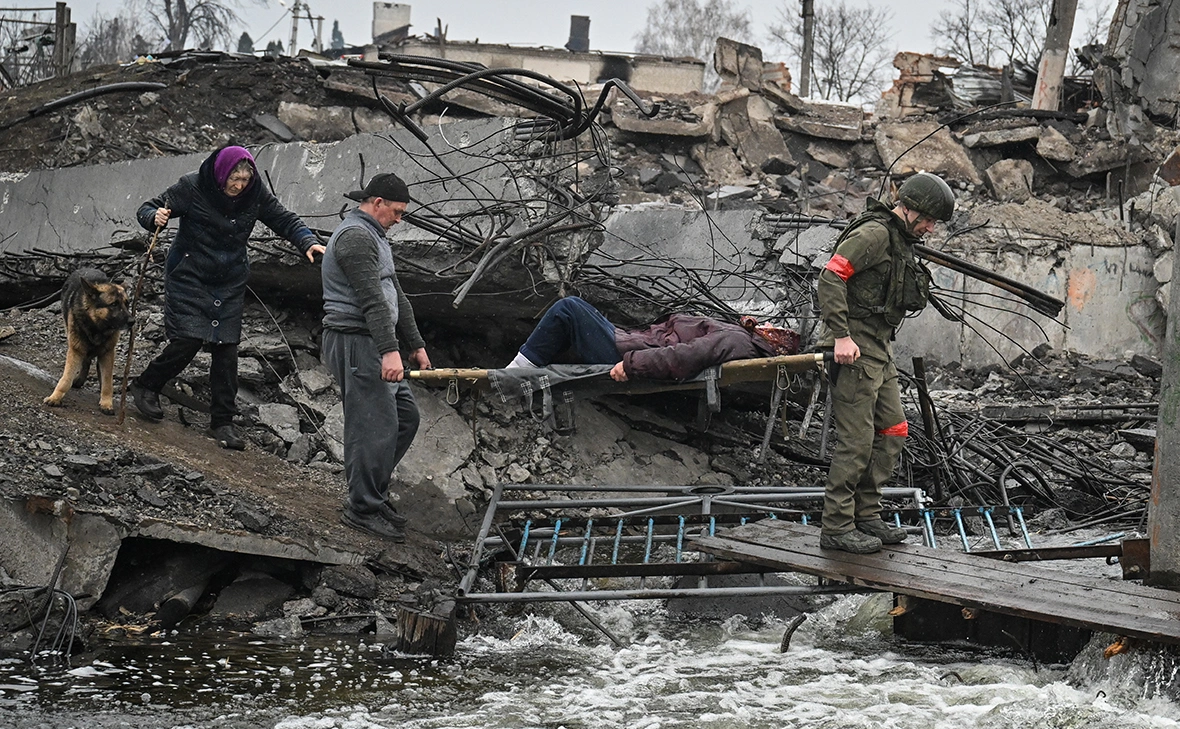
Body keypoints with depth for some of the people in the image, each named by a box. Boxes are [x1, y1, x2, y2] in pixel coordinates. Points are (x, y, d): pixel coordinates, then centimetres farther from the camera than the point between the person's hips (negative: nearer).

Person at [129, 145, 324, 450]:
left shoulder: (256, 194, -5)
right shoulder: (192, 187, -14)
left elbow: (285, 220, 2)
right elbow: (146, 210, -7)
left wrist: (308, 242, -16)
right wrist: (156, 217, -31)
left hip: (230, 284, 3)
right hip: (189, 276, -3)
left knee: (226, 348, 0)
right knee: (188, 340, -12)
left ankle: (222, 422, 8)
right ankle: (145, 385, 14)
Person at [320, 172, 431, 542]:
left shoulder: (374, 237, 22)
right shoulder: (355, 236, -13)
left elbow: (395, 295, 25)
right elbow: (372, 299, -23)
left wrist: (415, 344, 24)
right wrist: (390, 350, -28)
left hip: (372, 345, 11)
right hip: (356, 341, -11)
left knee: (406, 416, 11)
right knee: (375, 425, -10)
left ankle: (372, 491, 17)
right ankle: (363, 508, -3)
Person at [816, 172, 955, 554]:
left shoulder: (900, 242, 19)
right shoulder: (874, 233, -12)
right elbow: (830, 277, -22)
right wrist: (841, 335, -26)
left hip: (879, 350, 10)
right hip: (854, 350, -10)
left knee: (892, 432, 11)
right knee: (856, 440, -8)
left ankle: (866, 515, 19)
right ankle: (836, 528, -2)